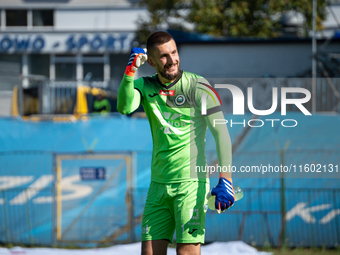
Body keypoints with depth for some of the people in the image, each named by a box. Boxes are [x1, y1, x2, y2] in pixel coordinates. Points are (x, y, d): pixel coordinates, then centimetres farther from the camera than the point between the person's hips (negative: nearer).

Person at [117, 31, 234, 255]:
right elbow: (125, 107, -11)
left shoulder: (198, 87, -5)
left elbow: (221, 133, -9)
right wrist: (131, 70, -23)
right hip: (159, 184, 5)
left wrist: (225, 179, -19)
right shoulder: (145, 87, 9)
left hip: (191, 183, -5)